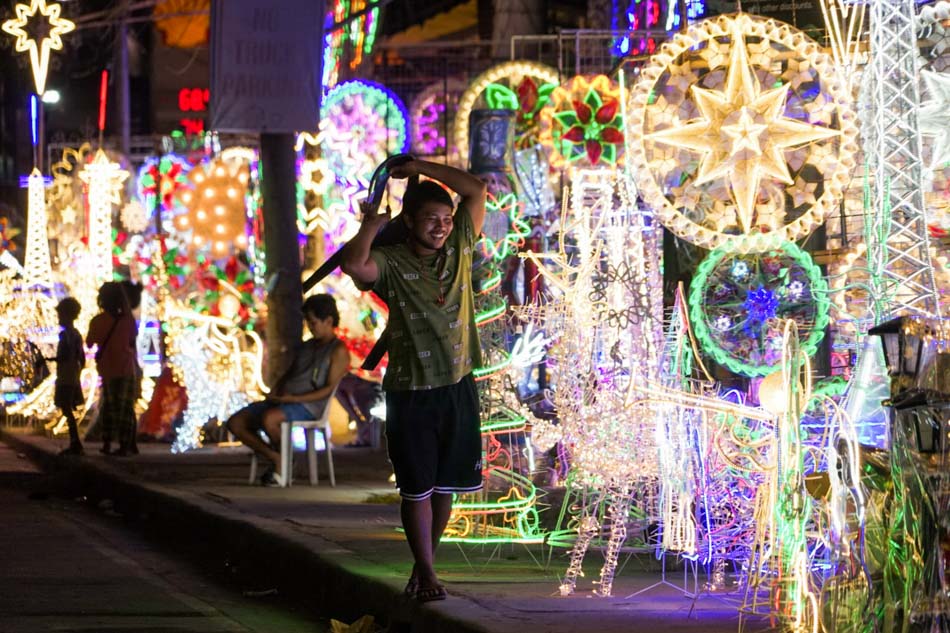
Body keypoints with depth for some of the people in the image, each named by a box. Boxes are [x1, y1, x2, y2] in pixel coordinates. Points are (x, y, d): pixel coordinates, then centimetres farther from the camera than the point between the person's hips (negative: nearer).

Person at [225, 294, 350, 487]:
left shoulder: (338, 351, -2)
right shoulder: (306, 347, 24)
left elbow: (329, 389, -10)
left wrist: (294, 398, -18)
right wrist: (274, 391, 5)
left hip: (307, 406, -8)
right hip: (281, 400, 8)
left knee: (269, 419, -39)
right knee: (235, 423, -9)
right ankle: (275, 458, -4)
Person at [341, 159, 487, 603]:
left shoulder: (459, 249, 6)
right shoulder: (391, 264, -8)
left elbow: (475, 190, 5)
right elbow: (354, 265, -29)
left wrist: (418, 167, 3)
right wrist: (370, 226, -12)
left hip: (458, 388, 4)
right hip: (410, 394, -4)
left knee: (444, 486, 10)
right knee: (417, 488, 1)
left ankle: (423, 566, 25)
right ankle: (426, 574, 7)